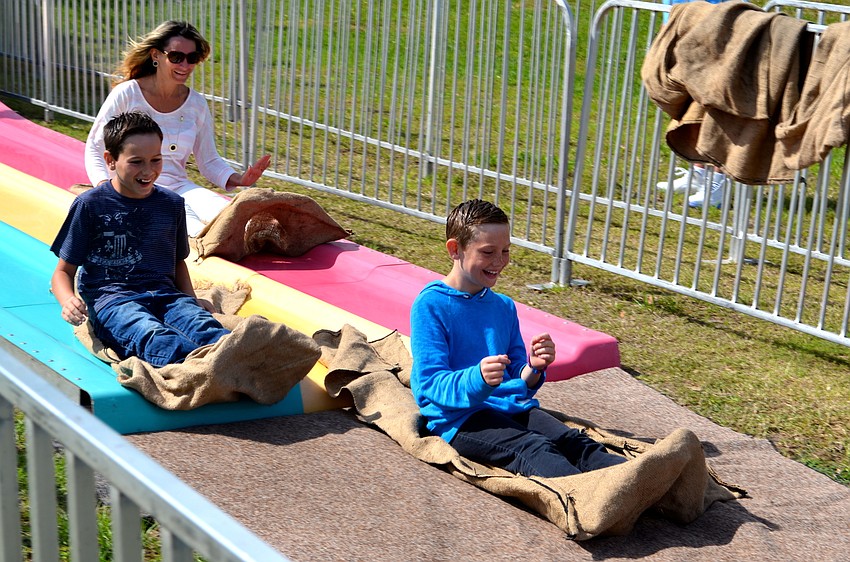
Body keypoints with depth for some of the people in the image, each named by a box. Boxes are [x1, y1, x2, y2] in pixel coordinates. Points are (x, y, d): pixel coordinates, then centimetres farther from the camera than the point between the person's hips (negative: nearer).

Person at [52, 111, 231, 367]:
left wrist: (193, 300, 11)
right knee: (151, 335, -40)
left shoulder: (172, 204, 17)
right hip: (110, 297, -4)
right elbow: (64, 271, 9)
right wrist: (68, 301, -14)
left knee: (204, 326, -33)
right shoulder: (90, 205, 5)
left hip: (164, 295, 5)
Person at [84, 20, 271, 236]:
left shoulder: (197, 105, 12)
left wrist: (238, 179, -4)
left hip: (179, 186, 4)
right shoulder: (126, 95, 0)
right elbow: (95, 148, 4)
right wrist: (105, 185, -15)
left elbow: (209, 161, 17)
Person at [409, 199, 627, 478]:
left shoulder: (504, 307, 18)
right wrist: (478, 379, -30)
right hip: (459, 417, -6)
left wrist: (533, 369, -6)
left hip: (511, 407, 6)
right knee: (533, 449, -33)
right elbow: (430, 383, -11)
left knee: (573, 441, -23)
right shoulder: (430, 305, -3)